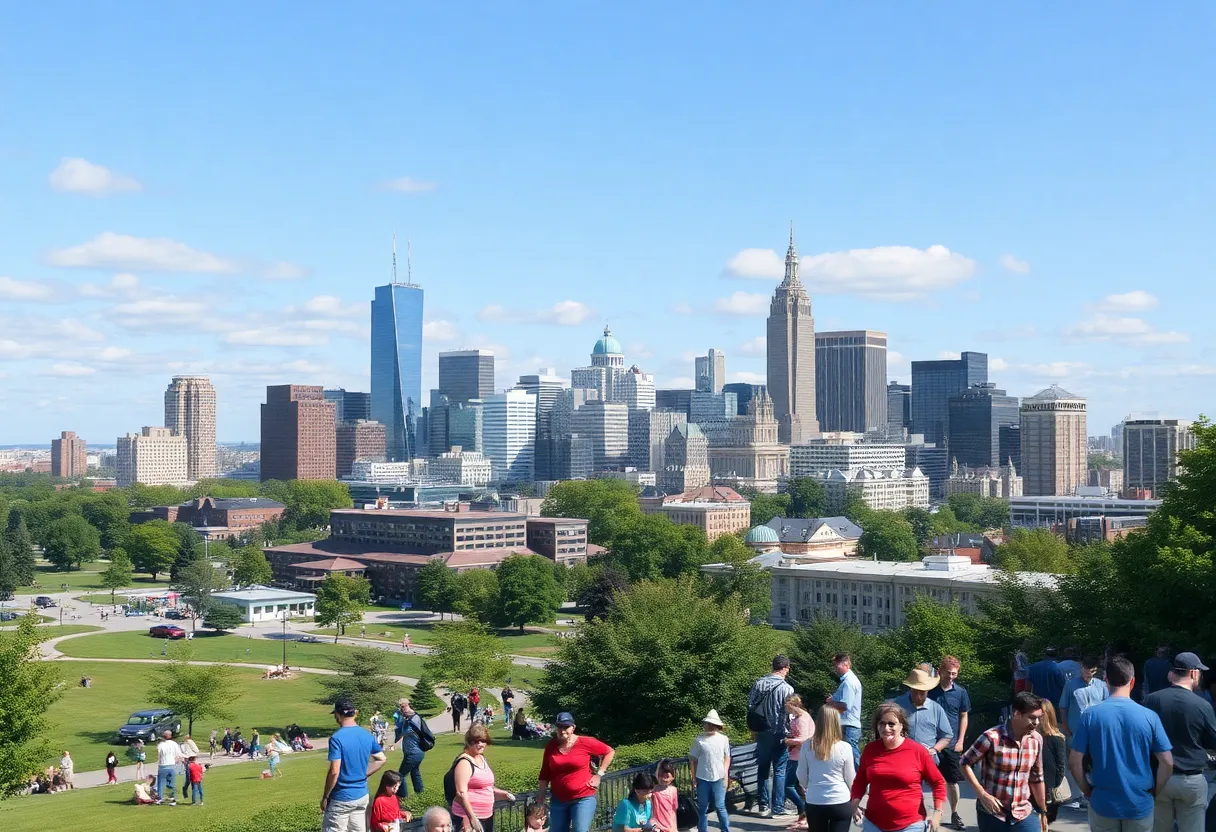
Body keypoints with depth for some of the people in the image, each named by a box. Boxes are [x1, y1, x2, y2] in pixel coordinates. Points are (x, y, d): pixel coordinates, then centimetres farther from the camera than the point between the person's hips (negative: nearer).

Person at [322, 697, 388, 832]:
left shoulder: (337, 738, -17)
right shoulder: (367, 736, 4)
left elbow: (334, 772, -20)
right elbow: (381, 759, 15)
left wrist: (325, 797, -9)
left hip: (341, 799, -6)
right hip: (362, 796, 6)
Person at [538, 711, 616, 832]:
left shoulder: (585, 743, -9)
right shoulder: (550, 746, 0)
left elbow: (610, 752, 2)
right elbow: (544, 774, 8)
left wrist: (599, 774, -3)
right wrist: (540, 797, 6)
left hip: (583, 798, -4)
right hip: (558, 800, 4)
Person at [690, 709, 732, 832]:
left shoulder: (723, 739, 1)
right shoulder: (699, 740, -3)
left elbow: (727, 757, 9)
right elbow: (693, 759, 2)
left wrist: (726, 773, 0)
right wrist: (694, 776, 0)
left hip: (719, 778, 0)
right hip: (702, 779, 0)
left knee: (720, 807, 3)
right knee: (702, 808, 9)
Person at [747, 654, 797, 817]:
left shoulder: (758, 683, 0)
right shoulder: (786, 688, -14)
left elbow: (750, 707, 4)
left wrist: (752, 728, 14)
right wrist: (789, 733, -1)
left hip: (762, 733, 4)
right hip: (779, 734, -4)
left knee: (763, 769, 13)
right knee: (779, 771, 3)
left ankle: (763, 805, 17)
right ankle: (778, 808, 4)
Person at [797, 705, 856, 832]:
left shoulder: (807, 746, -6)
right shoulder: (845, 747, -11)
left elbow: (801, 776, 5)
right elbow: (851, 779, -1)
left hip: (814, 803, 2)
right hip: (841, 803, -2)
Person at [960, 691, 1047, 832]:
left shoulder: (1036, 740, 0)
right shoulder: (992, 738, -16)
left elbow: (1036, 778, 11)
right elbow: (966, 763, -7)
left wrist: (1043, 811, 17)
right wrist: (982, 794, -14)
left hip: (1024, 814, 4)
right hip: (992, 814, -4)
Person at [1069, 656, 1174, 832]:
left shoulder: (1090, 715, -8)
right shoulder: (1149, 716, -8)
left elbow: (1074, 762, -7)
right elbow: (1167, 762, -6)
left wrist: (1087, 791, 6)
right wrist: (1155, 792, 7)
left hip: (1102, 803, 0)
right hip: (1140, 804, 0)